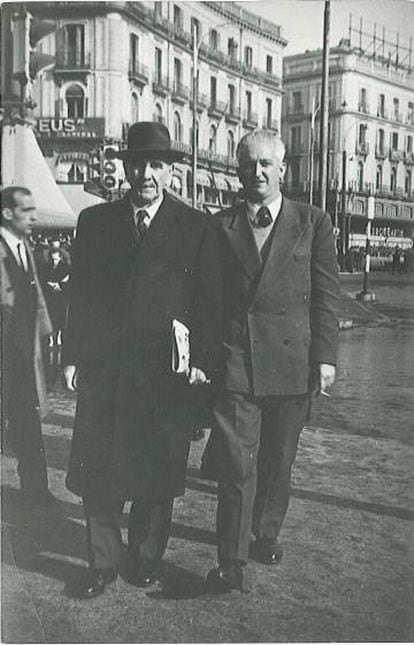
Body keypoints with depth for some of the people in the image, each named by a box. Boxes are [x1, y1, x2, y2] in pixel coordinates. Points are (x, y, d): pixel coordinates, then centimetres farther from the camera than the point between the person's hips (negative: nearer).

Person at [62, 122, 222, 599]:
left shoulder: (196, 228, 2)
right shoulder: (94, 221, 8)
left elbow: (209, 302, 1)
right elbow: (79, 294, 9)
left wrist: (203, 360, -7)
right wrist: (72, 356, 3)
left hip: (166, 374, -2)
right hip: (102, 369, 2)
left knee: (156, 472, 9)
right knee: (96, 472, 8)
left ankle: (146, 558, 31)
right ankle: (102, 563, 26)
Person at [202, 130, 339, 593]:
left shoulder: (313, 223, 5)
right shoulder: (220, 226, 7)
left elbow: (326, 295, 3)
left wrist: (325, 356, -3)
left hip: (292, 363, 1)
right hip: (235, 361, -1)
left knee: (278, 460, 14)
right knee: (237, 464, -3)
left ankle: (267, 533, 36)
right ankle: (231, 562, 7)